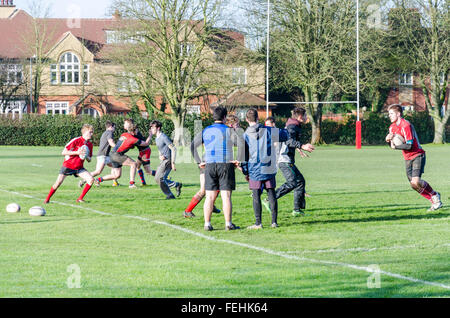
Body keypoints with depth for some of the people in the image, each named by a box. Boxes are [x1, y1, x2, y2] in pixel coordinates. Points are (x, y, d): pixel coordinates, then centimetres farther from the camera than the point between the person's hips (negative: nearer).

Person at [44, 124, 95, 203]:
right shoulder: (76, 141, -17)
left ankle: (80, 199, -5)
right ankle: (47, 199, 15)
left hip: (79, 167, 5)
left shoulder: (90, 145, 2)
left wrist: (87, 157, -12)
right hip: (68, 166, -5)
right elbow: (63, 152, -18)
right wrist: (77, 153, -25)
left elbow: (89, 160, 13)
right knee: (58, 183, -8)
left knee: (91, 179, -15)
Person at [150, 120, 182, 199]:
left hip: (168, 160, -10)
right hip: (163, 160, 10)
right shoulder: (157, 139, 14)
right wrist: (160, 156, -1)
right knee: (157, 179, 11)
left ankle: (170, 195, -3)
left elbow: (173, 149, -18)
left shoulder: (164, 137, -15)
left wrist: (173, 163, -21)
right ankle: (177, 185, 21)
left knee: (159, 178, -13)